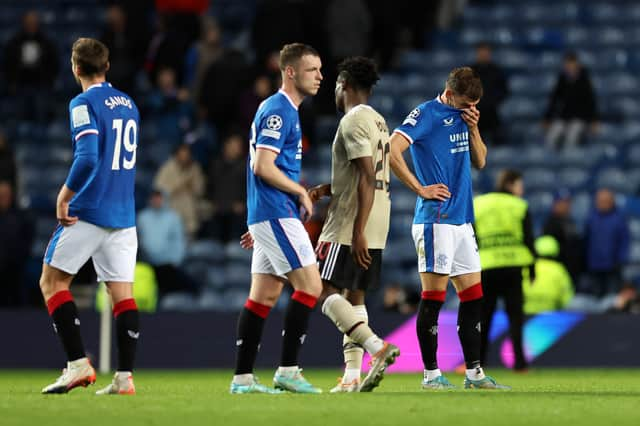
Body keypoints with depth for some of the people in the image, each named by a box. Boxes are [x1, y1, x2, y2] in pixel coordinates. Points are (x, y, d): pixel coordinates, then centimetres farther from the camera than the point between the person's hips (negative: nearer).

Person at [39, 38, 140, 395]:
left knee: (51, 281, 3)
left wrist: (64, 197, -12)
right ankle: (125, 376, -2)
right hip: (123, 215, 7)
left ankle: (79, 363, -7)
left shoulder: (84, 104, -9)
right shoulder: (128, 104, 14)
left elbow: (88, 158, -20)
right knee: (123, 292, 4)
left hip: (89, 211, -7)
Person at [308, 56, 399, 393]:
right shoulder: (378, 121, 18)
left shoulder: (353, 120, -12)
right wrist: (328, 190, 17)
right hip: (376, 227, 9)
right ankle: (352, 377, 6)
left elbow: (367, 177, -20)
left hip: (350, 225, -9)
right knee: (354, 296, 11)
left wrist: (358, 230, -23)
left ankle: (377, 347, -26)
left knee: (327, 292, -10)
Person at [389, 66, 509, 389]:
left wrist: (473, 129, 2)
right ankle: (431, 374, 0)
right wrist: (420, 189, -16)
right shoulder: (426, 114, -9)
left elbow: (479, 162, 18)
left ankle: (474, 373, 13)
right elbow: (392, 151, -19)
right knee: (433, 297, -5)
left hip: (462, 221, 8)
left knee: (473, 296, 8)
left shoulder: (463, 116, 15)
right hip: (435, 220, -8)